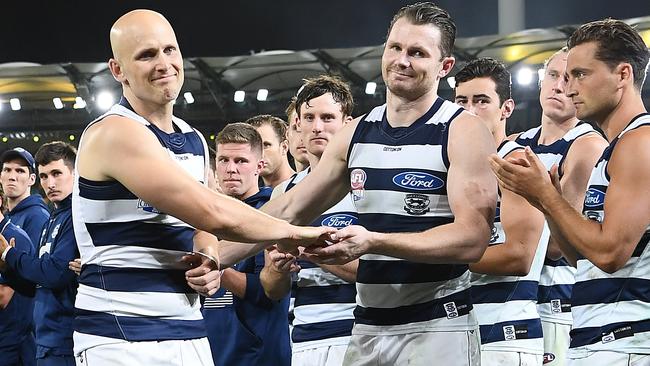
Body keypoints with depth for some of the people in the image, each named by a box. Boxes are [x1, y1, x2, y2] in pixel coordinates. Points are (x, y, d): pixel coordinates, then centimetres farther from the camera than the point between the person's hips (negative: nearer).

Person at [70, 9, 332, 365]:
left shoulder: (194, 142, 13)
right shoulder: (114, 133, -14)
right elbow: (214, 214, -20)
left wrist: (210, 261, 0)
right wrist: (293, 232, -6)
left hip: (189, 331, 8)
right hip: (121, 337, -8)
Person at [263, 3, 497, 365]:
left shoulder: (464, 132, -10)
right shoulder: (356, 134, 9)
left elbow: (472, 238, -20)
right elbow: (287, 210, 14)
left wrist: (374, 242, -30)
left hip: (437, 329, -6)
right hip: (367, 328, 6)